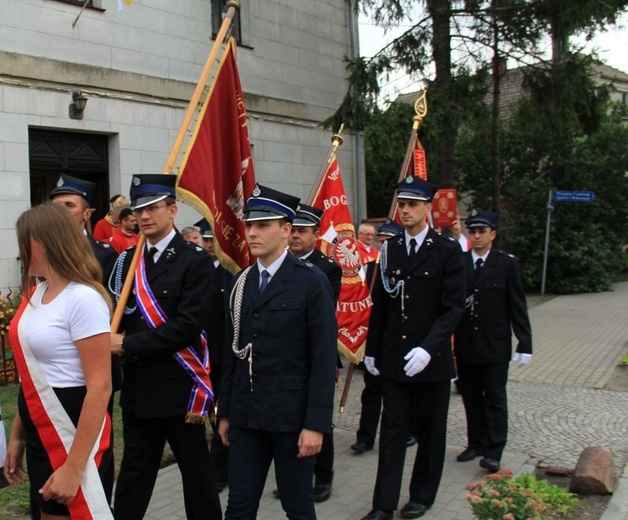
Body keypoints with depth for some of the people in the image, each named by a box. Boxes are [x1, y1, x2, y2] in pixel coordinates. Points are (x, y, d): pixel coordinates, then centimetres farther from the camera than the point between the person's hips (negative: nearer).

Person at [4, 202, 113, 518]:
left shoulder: (84, 299, -19)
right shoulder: (36, 293, 6)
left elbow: (100, 388, -22)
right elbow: (31, 376, 13)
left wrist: (74, 467, -21)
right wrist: (17, 435, 14)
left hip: (73, 436, -8)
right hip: (40, 434, 8)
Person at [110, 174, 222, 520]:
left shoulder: (195, 260, -10)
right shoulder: (127, 260, 10)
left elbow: (186, 326, -18)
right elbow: (118, 315, 8)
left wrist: (128, 345, -17)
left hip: (179, 387, -5)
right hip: (138, 386, 5)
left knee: (196, 471, 11)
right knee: (133, 472, 15)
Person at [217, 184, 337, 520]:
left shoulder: (311, 282, -8)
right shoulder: (240, 282, 9)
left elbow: (324, 358, -11)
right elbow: (232, 352, 11)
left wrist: (316, 423, -15)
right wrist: (225, 412, 11)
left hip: (292, 417, -4)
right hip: (245, 417, 5)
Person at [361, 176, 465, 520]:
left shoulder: (447, 251, -6)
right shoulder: (389, 250, 6)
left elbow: (454, 307, -12)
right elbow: (379, 305, 10)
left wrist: (428, 348, -23)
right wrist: (372, 350, 10)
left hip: (431, 360, -2)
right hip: (394, 358, 3)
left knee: (430, 430, 12)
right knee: (392, 429, 5)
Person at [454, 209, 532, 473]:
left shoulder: (507, 264, -4)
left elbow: (517, 307, -3)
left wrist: (525, 344, -6)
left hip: (495, 345, -3)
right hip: (465, 345, 3)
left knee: (495, 399, 3)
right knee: (471, 398, 13)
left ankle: (493, 452, 10)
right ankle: (476, 444, 26)